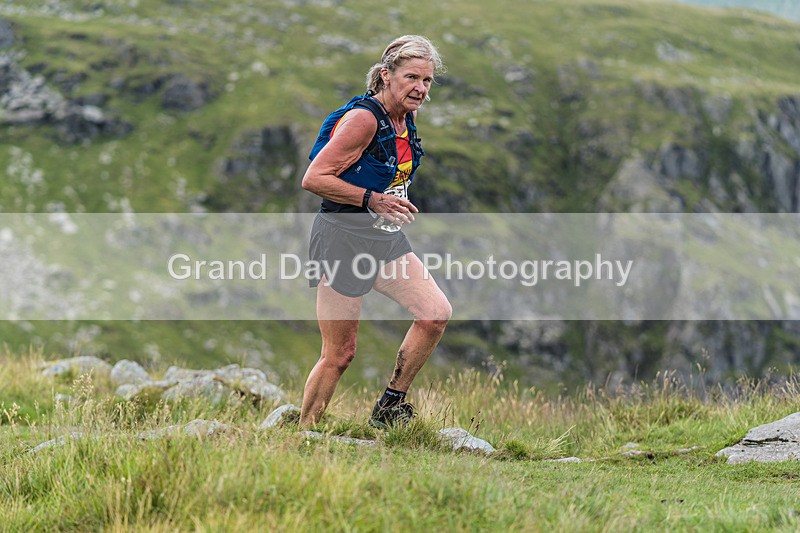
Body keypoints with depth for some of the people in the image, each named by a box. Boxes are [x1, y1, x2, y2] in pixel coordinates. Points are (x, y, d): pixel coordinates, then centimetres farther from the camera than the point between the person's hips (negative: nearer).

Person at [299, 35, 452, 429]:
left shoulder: (405, 121, 7)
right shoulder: (364, 118, -19)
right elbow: (313, 178, -21)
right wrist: (372, 200, -24)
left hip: (386, 240, 8)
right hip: (343, 238, -8)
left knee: (437, 314, -7)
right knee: (340, 353, -3)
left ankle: (389, 407, 7)